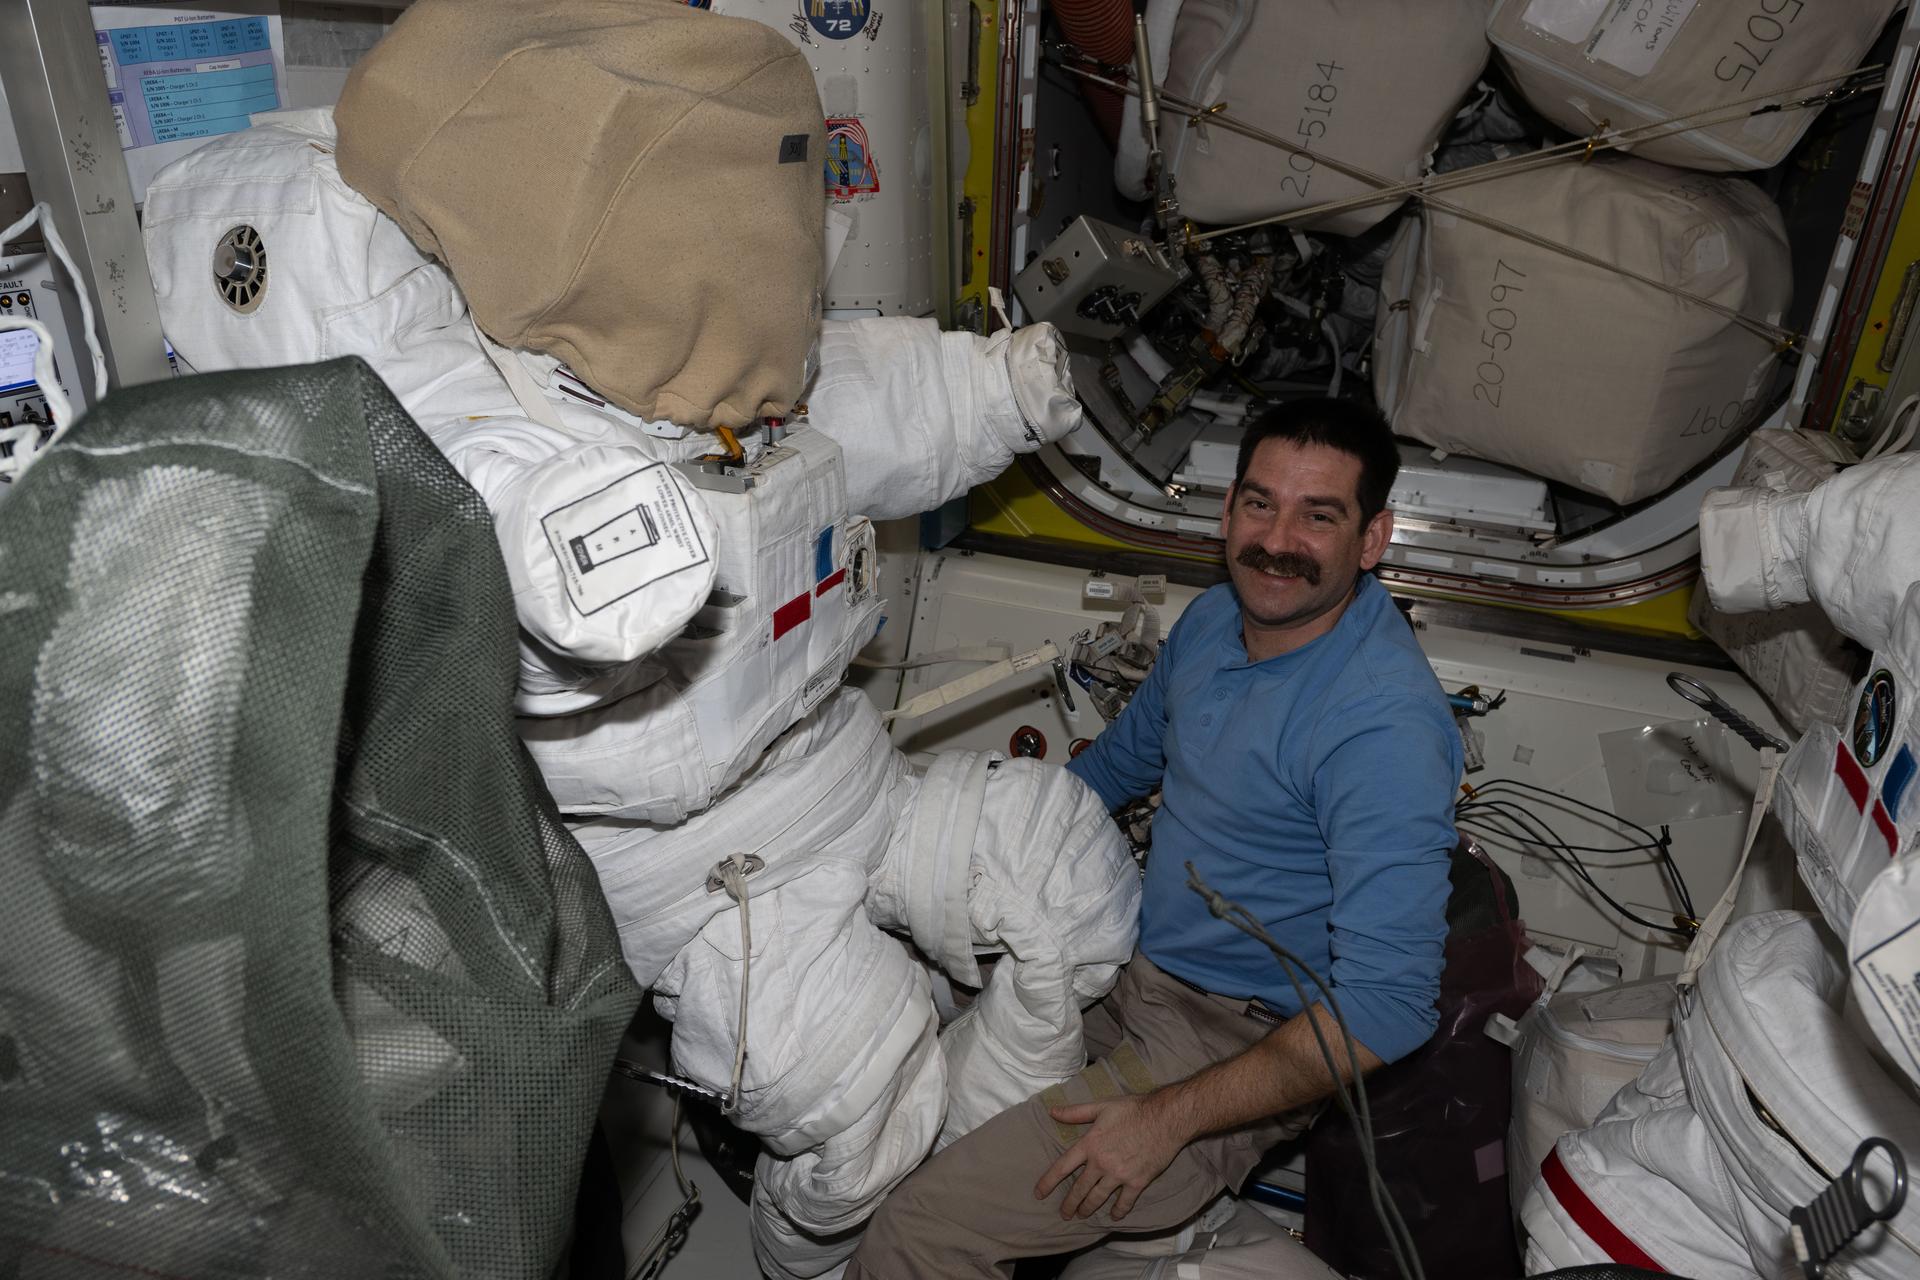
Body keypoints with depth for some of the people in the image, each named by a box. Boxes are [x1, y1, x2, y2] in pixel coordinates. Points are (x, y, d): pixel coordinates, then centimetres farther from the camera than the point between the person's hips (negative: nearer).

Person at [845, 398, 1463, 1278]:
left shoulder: (1385, 725, -26)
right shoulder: (1215, 620, 1)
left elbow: (1386, 1005, -29)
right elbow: (1124, 755, 21)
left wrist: (1167, 1119, -27)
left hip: (1239, 1044, -8)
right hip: (1131, 969, 9)